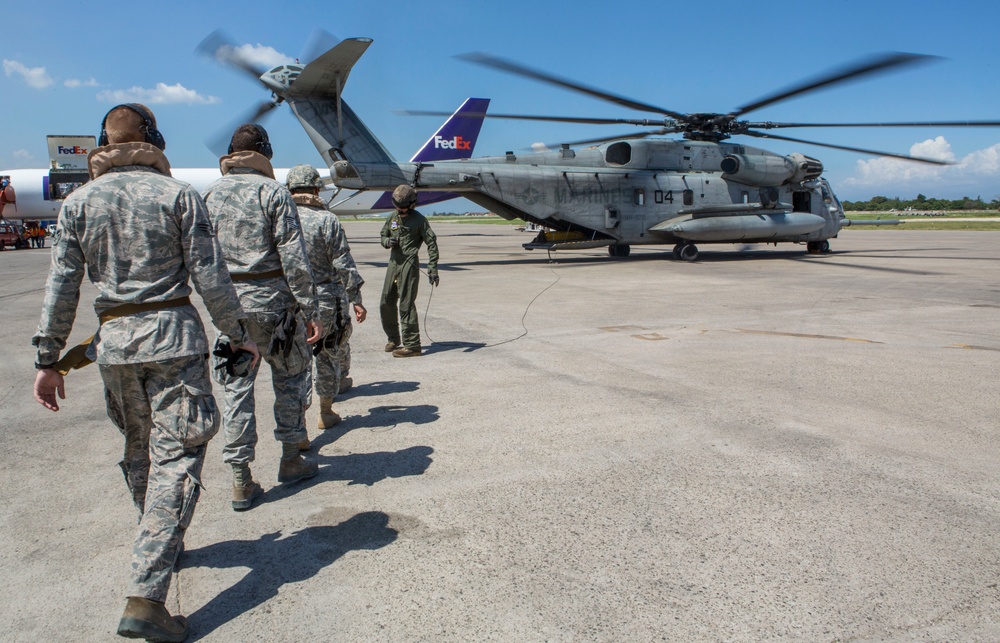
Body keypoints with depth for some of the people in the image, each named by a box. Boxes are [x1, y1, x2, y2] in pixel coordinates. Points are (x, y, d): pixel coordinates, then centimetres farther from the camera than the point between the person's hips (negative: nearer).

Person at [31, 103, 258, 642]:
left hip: (114, 340, 4)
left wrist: (48, 359, 10)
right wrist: (239, 334, 4)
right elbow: (209, 277, -7)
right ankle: (145, 598, -8)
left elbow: (60, 288, 4)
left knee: (140, 449, 21)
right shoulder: (178, 194, -3)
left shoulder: (79, 202, 6)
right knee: (176, 456, -3)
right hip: (173, 335, -4)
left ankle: (162, 546, 41)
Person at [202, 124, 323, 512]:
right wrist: (311, 310, -11)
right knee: (289, 377, 14)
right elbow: (293, 257, -13)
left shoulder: (210, 194, 7)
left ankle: (241, 481, 11)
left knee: (237, 387, 8)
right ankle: (291, 460, 22)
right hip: (271, 300, -4)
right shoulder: (273, 192, -8)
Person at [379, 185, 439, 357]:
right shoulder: (393, 218, 13)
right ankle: (393, 339, 27)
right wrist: (388, 241, -2)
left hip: (409, 264, -7)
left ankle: (412, 345, -4)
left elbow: (431, 243, -6)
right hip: (393, 263, 7)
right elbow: (383, 236, 24)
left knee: (406, 305, -9)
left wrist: (432, 268, -12)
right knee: (386, 304, 11)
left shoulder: (419, 219, -5)